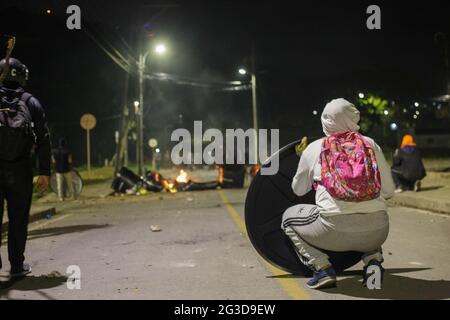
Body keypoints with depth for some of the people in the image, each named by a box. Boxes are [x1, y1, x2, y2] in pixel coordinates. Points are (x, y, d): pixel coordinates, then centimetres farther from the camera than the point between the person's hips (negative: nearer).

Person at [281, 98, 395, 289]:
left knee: (289, 218, 23)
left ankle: (321, 268, 6)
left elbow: (298, 190, 23)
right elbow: (389, 191, 14)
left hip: (335, 229, -3)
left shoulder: (314, 148, 10)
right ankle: (373, 260, 14)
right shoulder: (370, 144, 12)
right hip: (377, 231, 3)